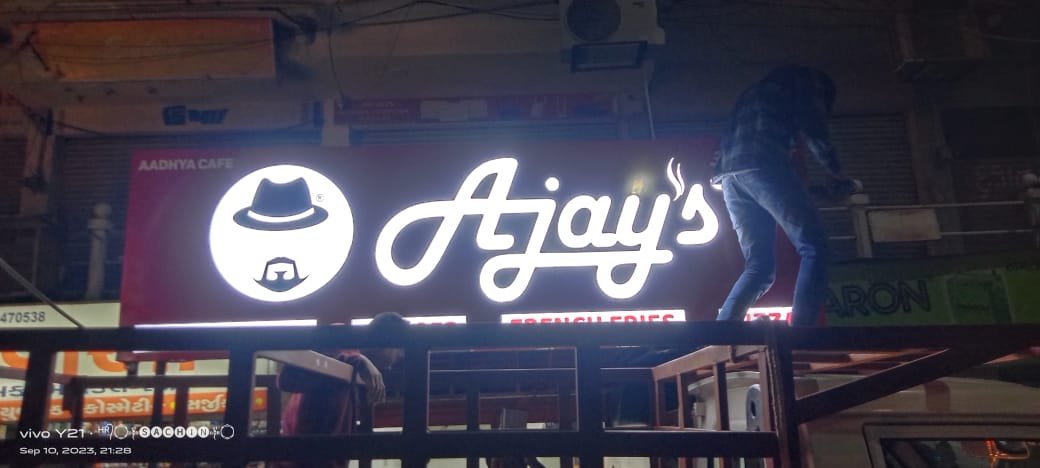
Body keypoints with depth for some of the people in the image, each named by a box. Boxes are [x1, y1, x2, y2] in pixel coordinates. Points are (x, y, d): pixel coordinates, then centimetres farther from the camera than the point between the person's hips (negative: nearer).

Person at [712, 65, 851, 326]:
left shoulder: (754, 92, 40)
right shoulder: (804, 81, 20)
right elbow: (814, 131, 7)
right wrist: (837, 174, 17)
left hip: (729, 174, 7)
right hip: (764, 166, -7)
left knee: (759, 268, 6)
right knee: (814, 248, -6)